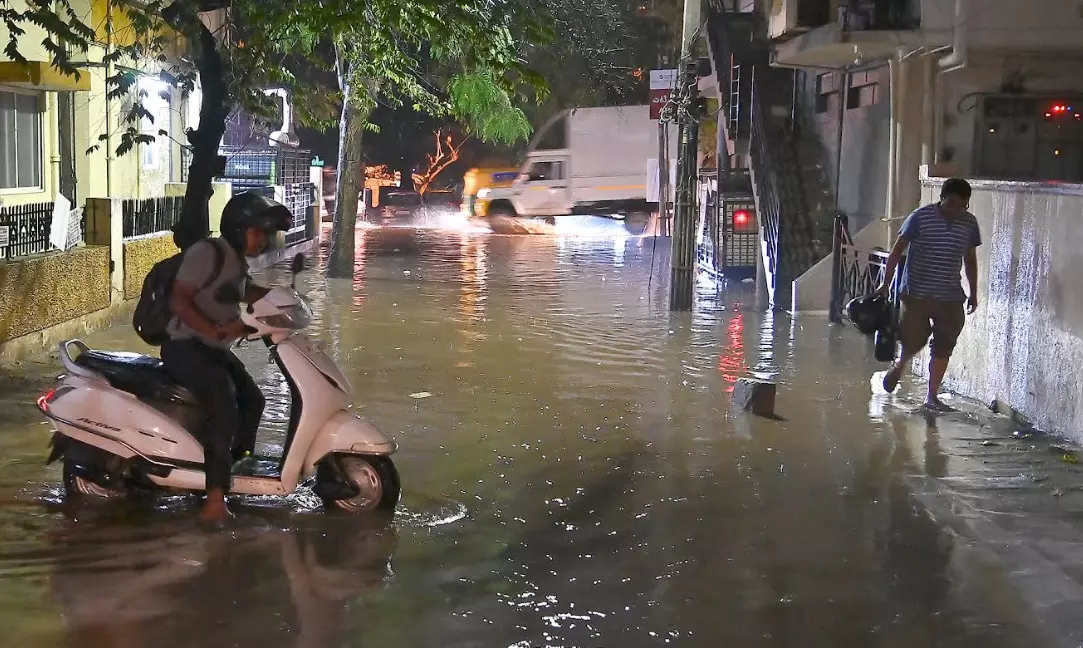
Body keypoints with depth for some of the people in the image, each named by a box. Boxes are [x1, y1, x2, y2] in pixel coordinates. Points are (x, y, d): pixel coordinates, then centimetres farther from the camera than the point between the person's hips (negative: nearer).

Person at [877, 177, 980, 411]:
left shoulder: (969, 223, 3)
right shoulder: (921, 217, -9)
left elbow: (970, 259, 14)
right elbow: (898, 250, -6)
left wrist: (973, 293, 14)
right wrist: (886, 282, -10)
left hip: (950, 297, 4)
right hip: (917, 293, -3)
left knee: (944, 347, 2)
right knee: (914, 339, -2)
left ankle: (932, 396, 13)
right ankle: (899, 366, 32)